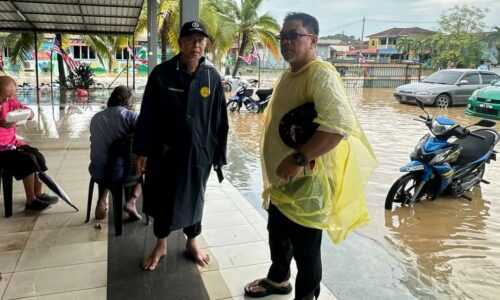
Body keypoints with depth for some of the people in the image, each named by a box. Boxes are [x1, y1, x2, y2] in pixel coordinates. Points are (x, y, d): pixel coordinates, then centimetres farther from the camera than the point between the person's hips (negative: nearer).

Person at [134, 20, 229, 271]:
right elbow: (147, 115, -4)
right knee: (162, 199, 13)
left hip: (198, 151, 1)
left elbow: (219, 120, 1)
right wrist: (142, 150, -5)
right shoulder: (161, 73, -8)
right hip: (164, 150, -1)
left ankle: (192, 243, 37)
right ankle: (161, 244, 35)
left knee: (193, 199, 15)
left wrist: (218, 154, 2)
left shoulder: (212, 78, -3)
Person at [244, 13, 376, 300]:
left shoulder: (321, 74, -19)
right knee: (277, 234, 26)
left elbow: (339, 125, -32)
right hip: (281, 179, 10)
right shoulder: (287, 75, 12)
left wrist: (299, 159, -29)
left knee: (305, 249, 5)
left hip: (306, 181, -9)